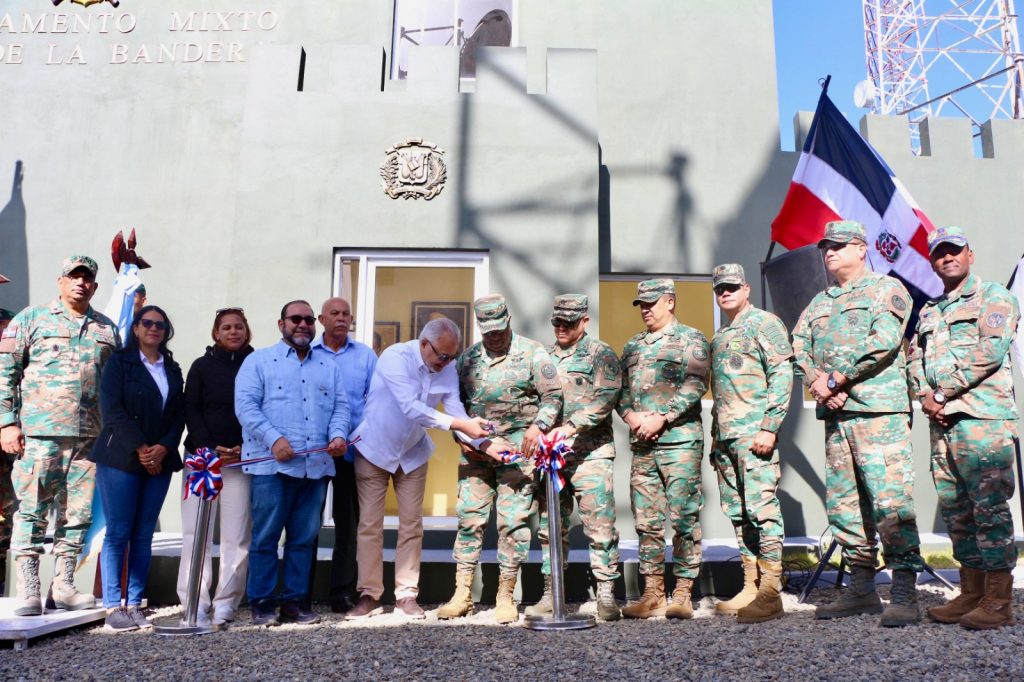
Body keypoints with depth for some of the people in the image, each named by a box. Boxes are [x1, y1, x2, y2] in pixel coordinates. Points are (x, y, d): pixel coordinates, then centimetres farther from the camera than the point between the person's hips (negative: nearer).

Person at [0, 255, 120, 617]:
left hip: (89, 437, 4)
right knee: (32, 510, -1)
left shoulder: (107, 329, 16)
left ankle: (63, 587, 16)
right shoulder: (31, 319, 7)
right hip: (39, 433, -3)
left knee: (78, 513, 6)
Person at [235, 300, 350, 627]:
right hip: (272, 464, -4)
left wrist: (338, 435, -7)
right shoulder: (259, 360, 6)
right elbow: (245, 405, -5)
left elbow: (340, 406, 13)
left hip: (317, 465, 4)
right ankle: (262, 605, 12)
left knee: (304, 538, 9)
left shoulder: (329, 366, 19)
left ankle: (296, 602, 18)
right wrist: (274, 439, -17)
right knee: (265, 537, 1)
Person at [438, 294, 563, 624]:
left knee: (513, 522, -1)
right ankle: (462, 595, 12)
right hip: (475, 449, 3)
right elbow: (455, 401, 17)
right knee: (469, 518, 3)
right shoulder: (468, 357, 11)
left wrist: (537, 426, -17)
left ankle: (505, 597, 11)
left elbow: (552, 396, -1)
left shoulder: (532, 353, 0)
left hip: (517, 449, -3)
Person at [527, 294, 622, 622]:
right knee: (550, 527, 8)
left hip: (589, 451, -4)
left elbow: (604, 398, -11)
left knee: (600, 526, -5)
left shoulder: (601, 355, 3)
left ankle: (606, 595, 5)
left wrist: (569, 428, -21)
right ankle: (551, 594, 18)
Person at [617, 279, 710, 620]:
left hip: (679, 441, -6)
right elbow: (621, 389, 17)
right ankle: (652, 594, 14)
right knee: (647, 522, 7)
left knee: (684, 519, -3)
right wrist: (630, 415, -3)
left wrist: (662, 418, -16)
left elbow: (695, 385, -10)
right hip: (642, 444, 6)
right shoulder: (633, 346, 21)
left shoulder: (690, 339, 3)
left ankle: (683, 594, 5)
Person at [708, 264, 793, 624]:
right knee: (738, 513, 10)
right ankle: (750, 588, 18)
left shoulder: (764, 323, -2)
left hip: (754, 433, -9)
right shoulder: (718, 337, 23)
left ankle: (770, 594, -4)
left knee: (762, 509, -9)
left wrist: (769, 427, -19)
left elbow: (782, 375, -12)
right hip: (725, 437, 9)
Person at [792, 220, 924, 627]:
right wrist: (817, 383, -8)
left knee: (891, 501, -10)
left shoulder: (886, 289, 3)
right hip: (834, 414, 7)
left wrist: (835, 379, -13)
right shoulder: (819, 303, 23)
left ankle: (905, 595, -4)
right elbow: (799, 349, 12)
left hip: (879, 409, -7)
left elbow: (884, 341, -12)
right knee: (843, 502, 8)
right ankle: (862, 589, 17)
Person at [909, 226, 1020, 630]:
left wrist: (943, 391, -11)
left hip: (983, 418, -7)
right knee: (956, 510, 9)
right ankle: (971, 594, 17)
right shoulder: (928, 312, 23)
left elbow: (990, 350, -11)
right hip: (941, 422, 7)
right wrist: (925, 396, -3)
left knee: (990, 508, -7)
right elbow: (915, 358, 16)